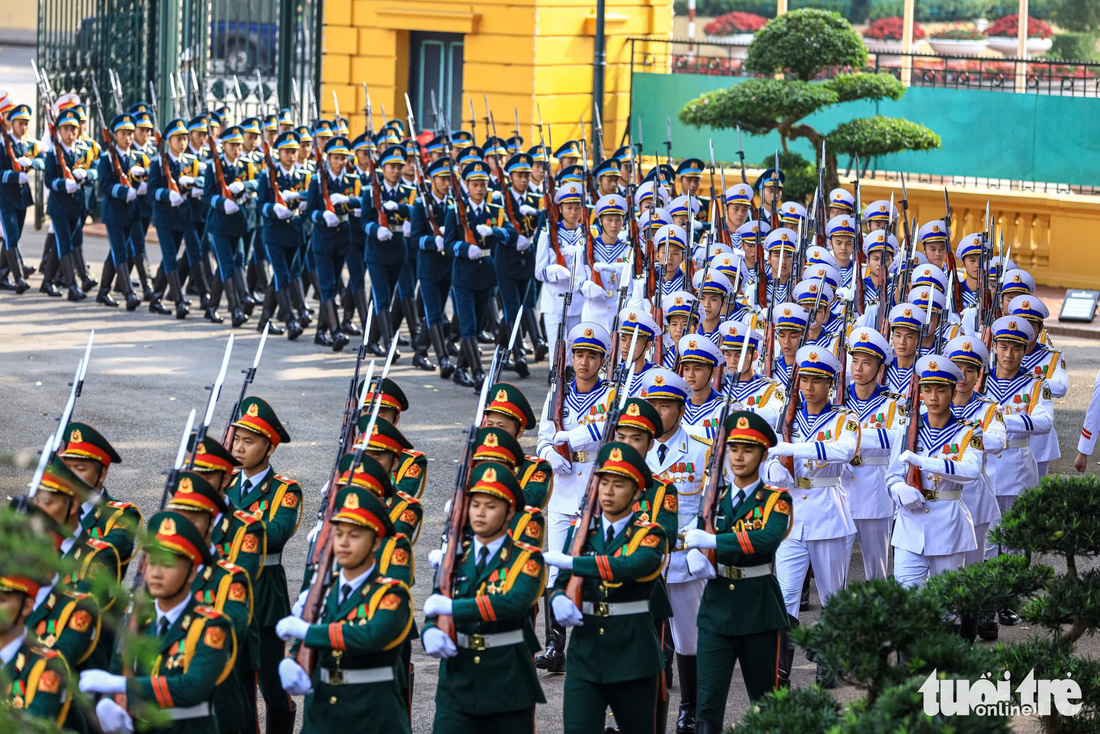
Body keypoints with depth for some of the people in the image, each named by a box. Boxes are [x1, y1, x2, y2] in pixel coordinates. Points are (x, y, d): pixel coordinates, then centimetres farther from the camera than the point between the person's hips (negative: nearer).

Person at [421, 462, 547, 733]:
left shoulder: (526, 559, -4)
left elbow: (515, 603, -23)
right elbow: (435, 609, 7)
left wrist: (451, 607, -24)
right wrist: (431, 632, -18)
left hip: (507, 683, -2)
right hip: (457, 681, 2)